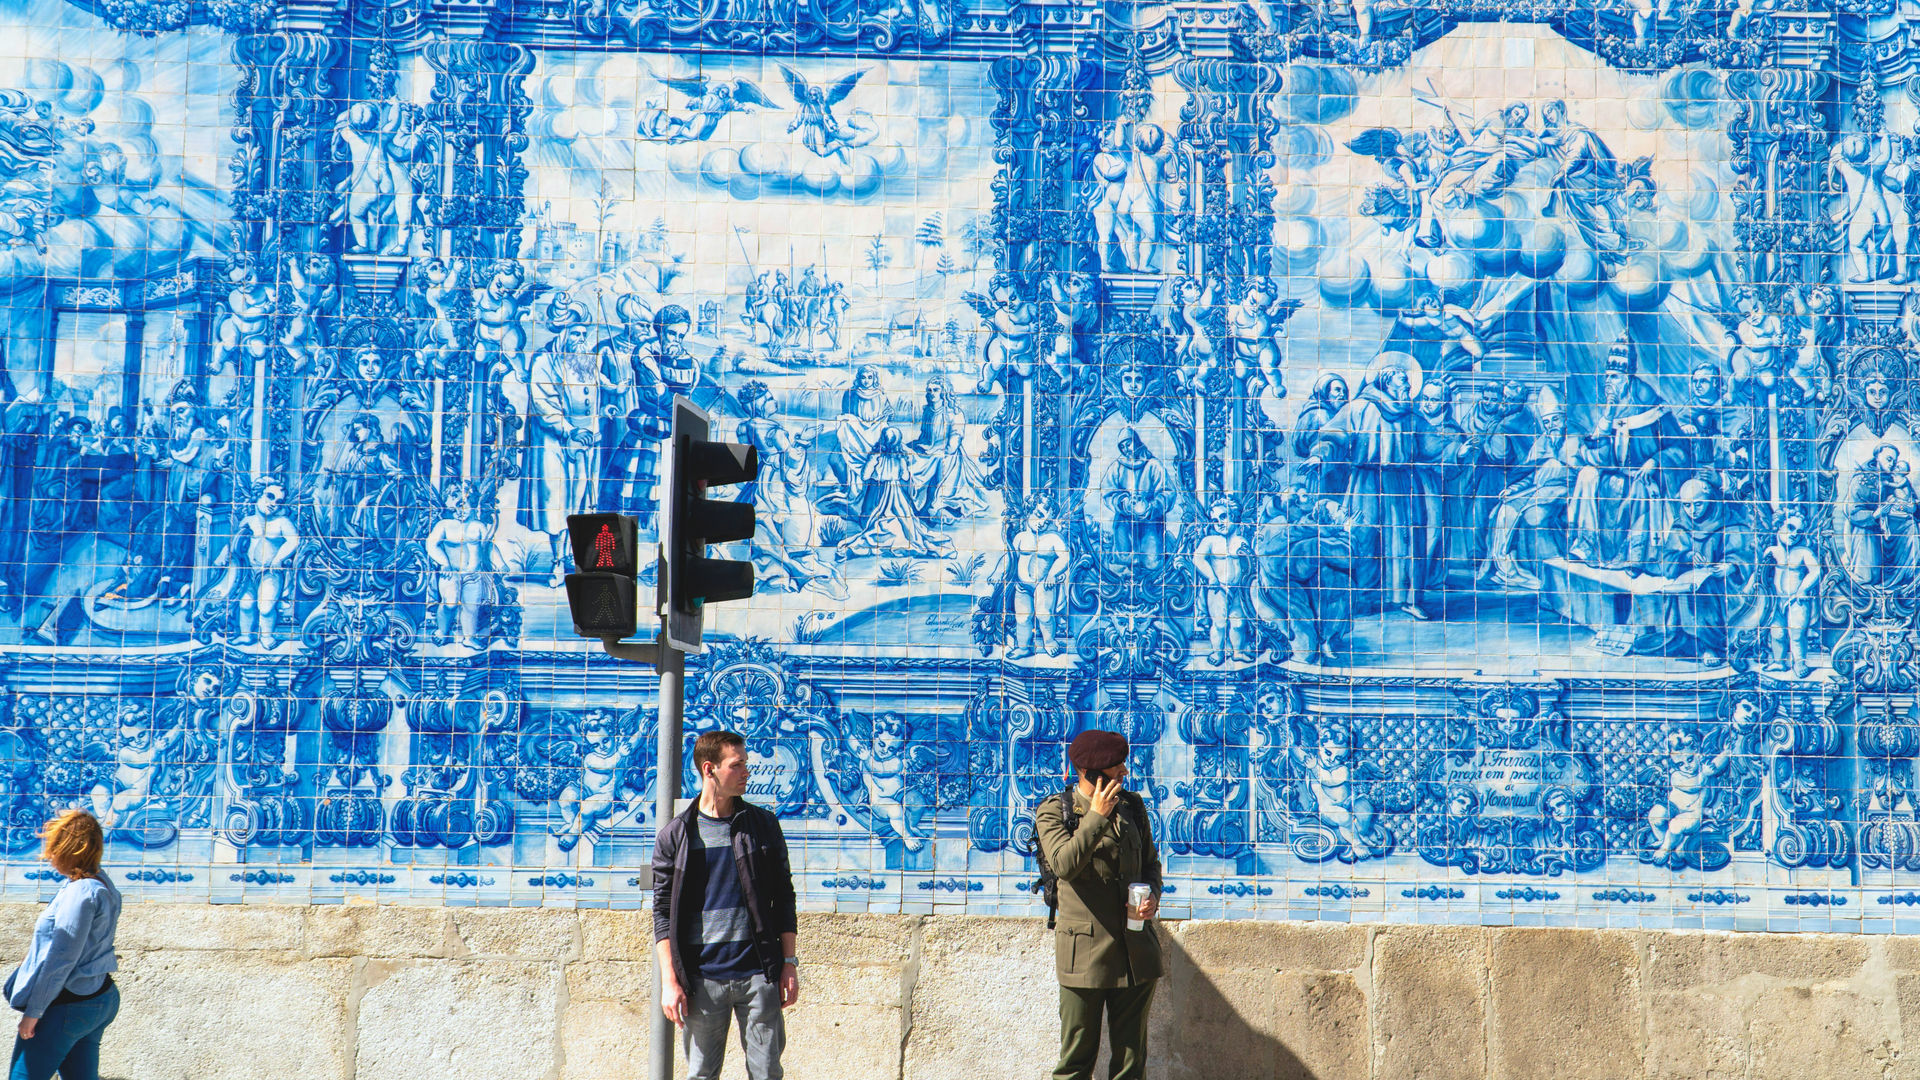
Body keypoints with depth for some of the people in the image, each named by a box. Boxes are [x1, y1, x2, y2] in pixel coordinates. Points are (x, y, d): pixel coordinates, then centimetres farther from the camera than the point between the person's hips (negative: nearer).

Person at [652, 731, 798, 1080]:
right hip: (703, 977, -1)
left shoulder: (763, 825, 8)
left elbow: (783, 897, 11)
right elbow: (663, 911, 4)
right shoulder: (675, 835, 4)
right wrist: (669, 980, -4)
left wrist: (789, 963, 4)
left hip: (759, 973, 1)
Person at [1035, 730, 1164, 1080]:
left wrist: (1152, 896, 1)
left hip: (1136, 947, 4)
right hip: (1085, 951, -4)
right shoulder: (1054, 811, -2)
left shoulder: (1132, 806, 12)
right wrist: (1097, 817, -17)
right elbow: (1065, 863, -18)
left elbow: (1150, 863, 21)